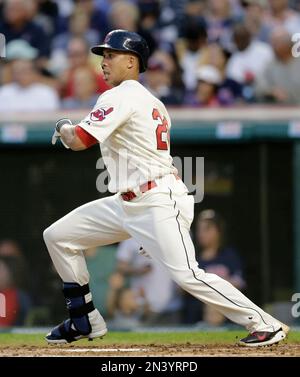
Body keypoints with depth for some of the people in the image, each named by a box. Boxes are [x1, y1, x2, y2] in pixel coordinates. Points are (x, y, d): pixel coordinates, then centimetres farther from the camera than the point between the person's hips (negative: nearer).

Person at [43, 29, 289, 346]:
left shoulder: (121, 97, -12)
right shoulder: (152, 102, 17)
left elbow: (78, 141, -20)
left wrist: (63, 127, 2)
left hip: (157, 203, -10)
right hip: (125, 202, 10)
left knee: (187, 275, -17)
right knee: (58, 236, 9)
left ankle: (264, 325, -10)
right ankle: (85, 322, 15)